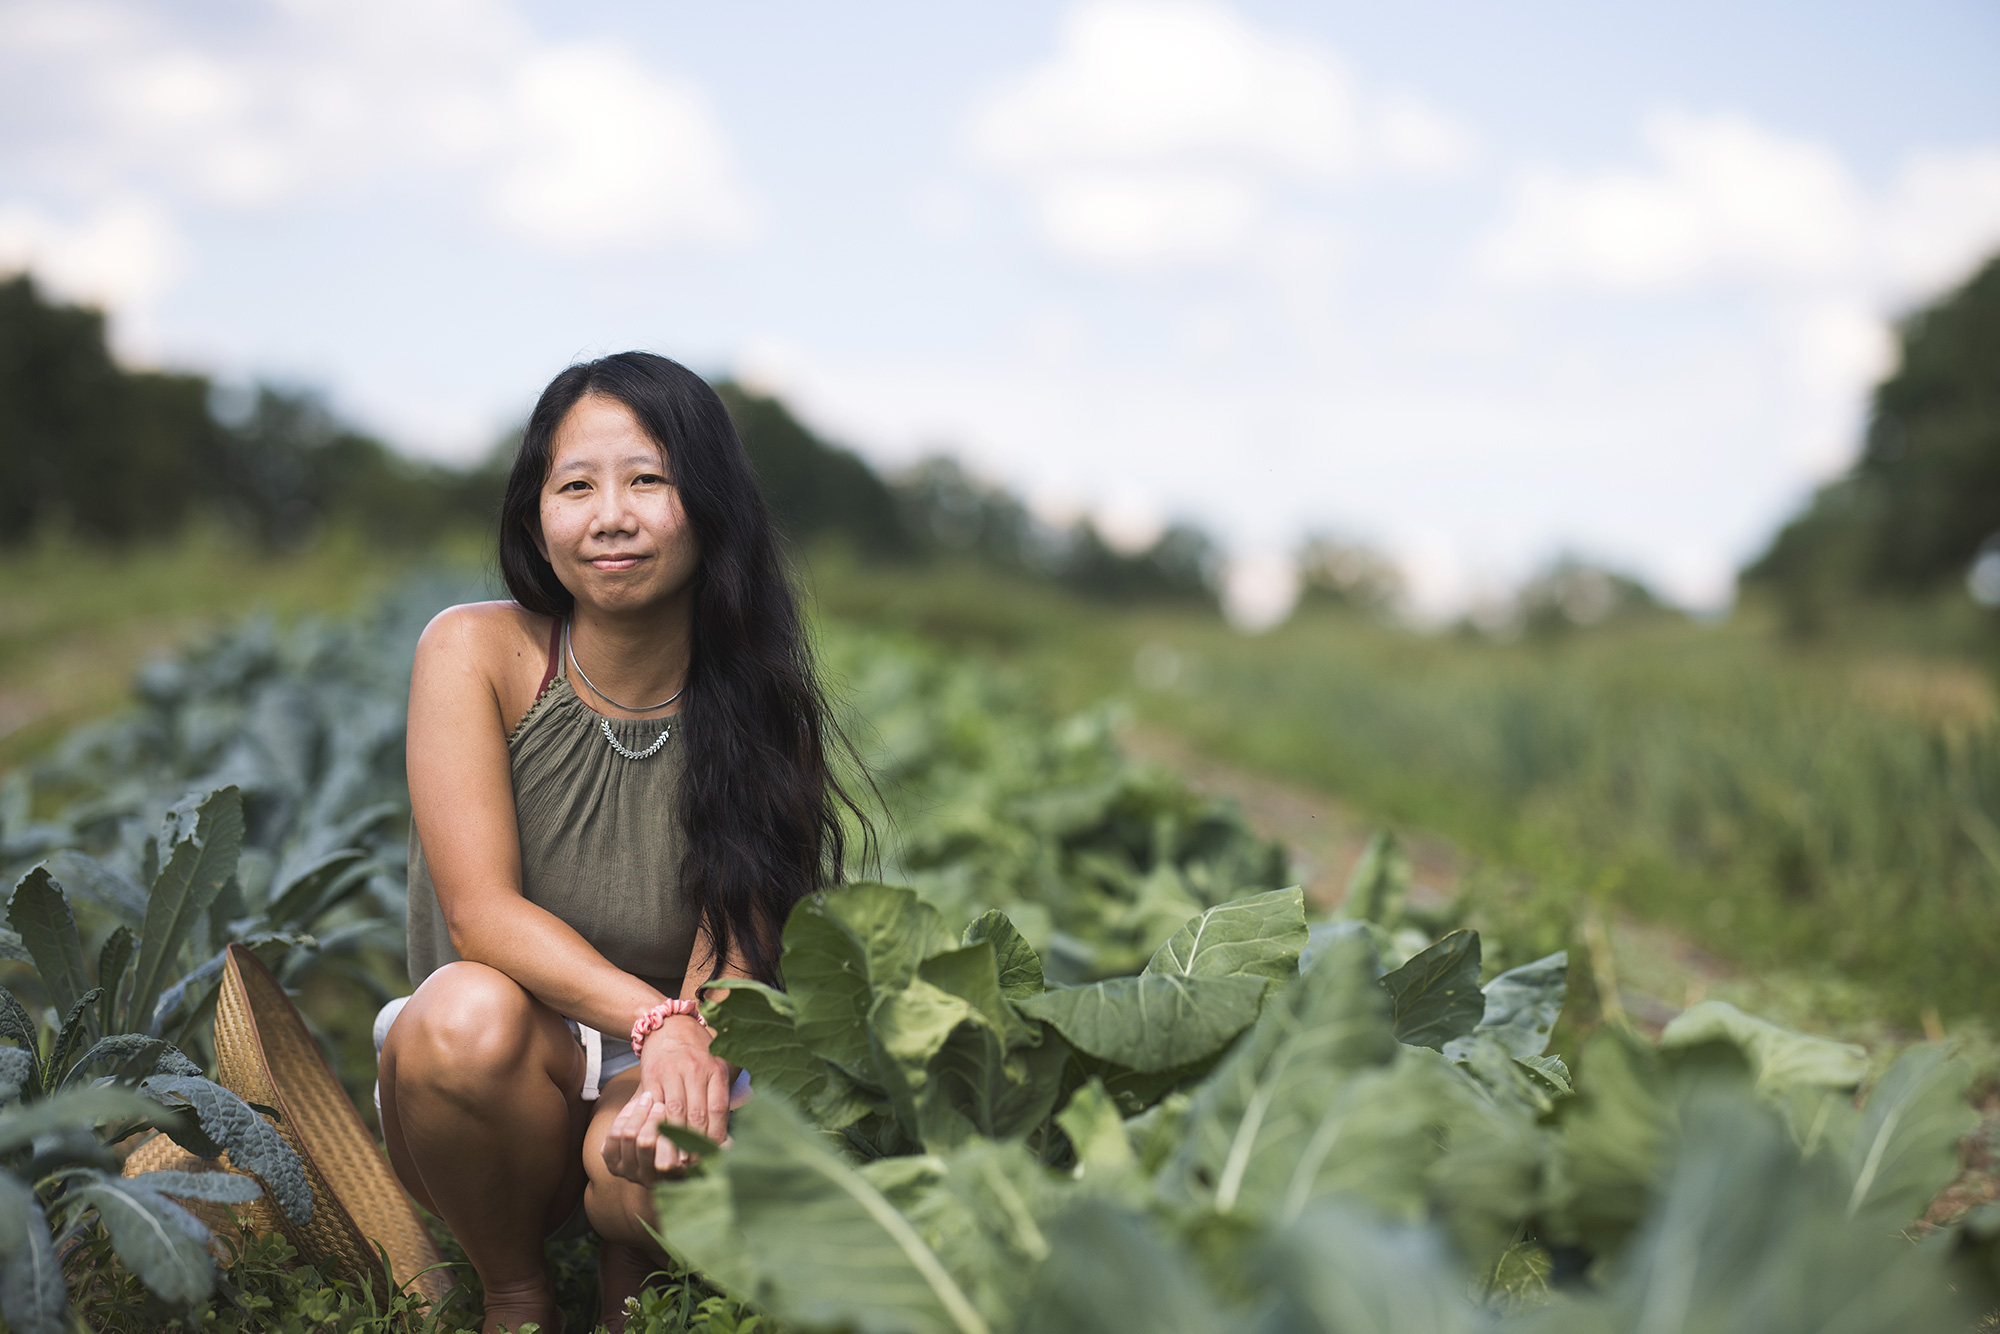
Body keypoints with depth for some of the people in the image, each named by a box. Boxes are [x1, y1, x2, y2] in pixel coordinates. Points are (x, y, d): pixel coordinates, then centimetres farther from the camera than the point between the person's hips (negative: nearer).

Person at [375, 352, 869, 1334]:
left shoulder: (761, 706, -5)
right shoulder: (475, 652, -9)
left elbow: (733, 956, -11)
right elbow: (480, 912, -17)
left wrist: (686, 1056, -35)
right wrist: (655, 1017, -33)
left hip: (665, 1071, 0)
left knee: (654, 1162, -35)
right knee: (471, 1013, -34)